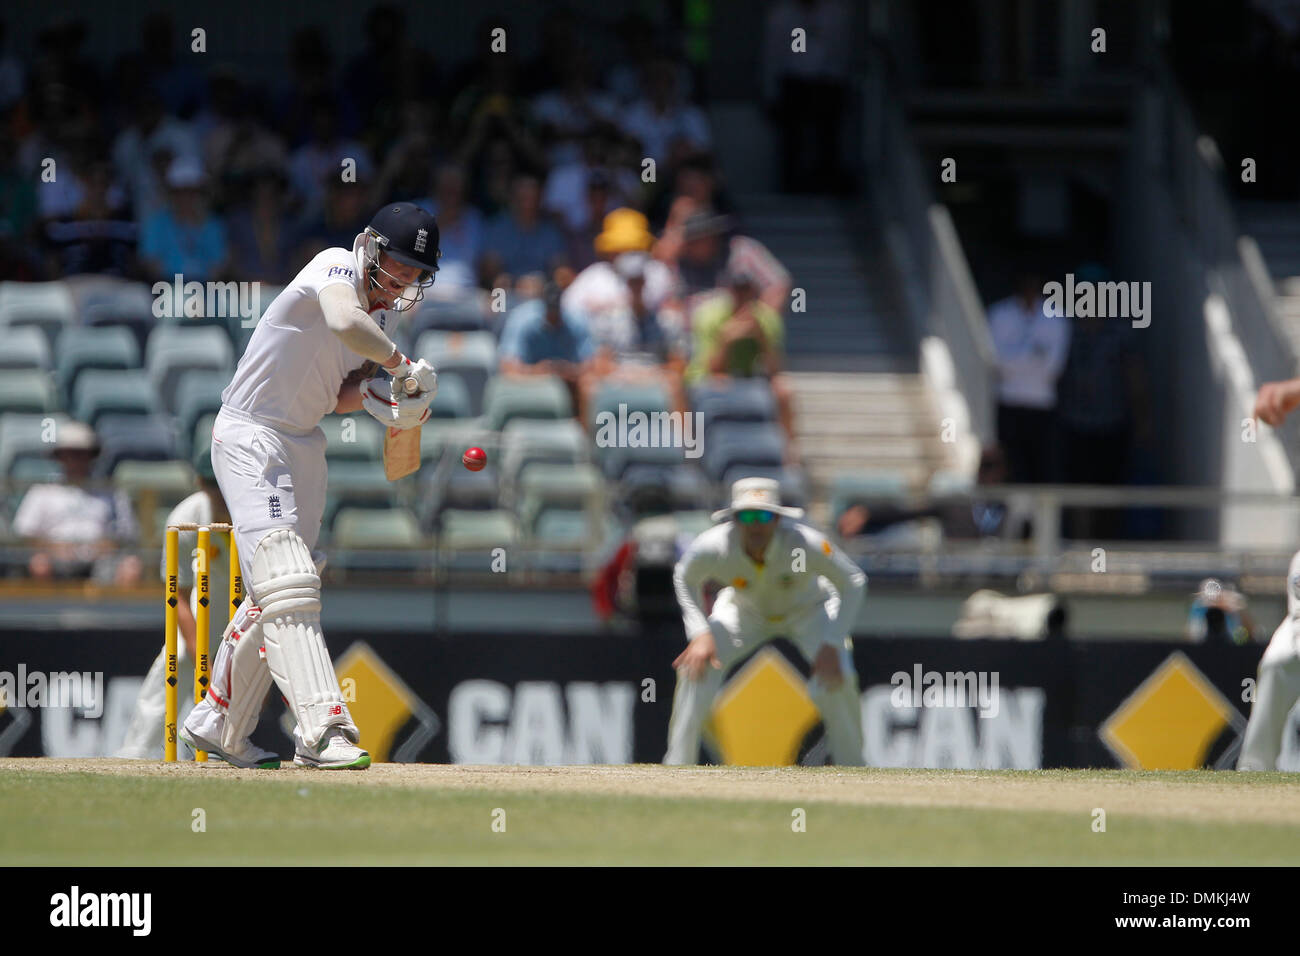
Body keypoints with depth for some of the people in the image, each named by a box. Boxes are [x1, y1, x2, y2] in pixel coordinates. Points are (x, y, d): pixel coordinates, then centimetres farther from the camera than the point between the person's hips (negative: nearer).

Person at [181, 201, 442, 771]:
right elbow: (344, 323, -38)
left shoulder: (383, 313, 11)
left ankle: (217, 727, 27)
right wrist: (400, 364, -24)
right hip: (250, 439, -10)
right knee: (285, 579, -20)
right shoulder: (337, 268, -15)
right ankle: (322, 729, -31)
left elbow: (333, 397, 9)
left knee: (273, 594, 14)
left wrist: (375, 395, -11)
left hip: (303, 445, 10)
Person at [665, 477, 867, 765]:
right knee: (696, 665, -20)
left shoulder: (805, 543, -39)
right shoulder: (713, 547, -34)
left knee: (835, 680, -25)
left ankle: (851, 768, -2)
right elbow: (685, 579, -10)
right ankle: (677, 766, -6)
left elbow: (852, 582, -24)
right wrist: (700, 632, -23)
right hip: (745, 609, 2)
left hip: (808, 608, -2)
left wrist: (831, 644, -32)